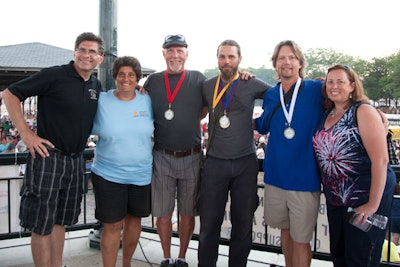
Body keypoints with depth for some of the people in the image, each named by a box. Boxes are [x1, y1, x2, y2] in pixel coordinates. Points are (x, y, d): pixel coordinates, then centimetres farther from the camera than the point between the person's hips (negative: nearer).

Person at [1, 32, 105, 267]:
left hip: (76, 160, 7)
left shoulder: (97, 85, 9)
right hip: (48, 157, -7)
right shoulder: (54, 75, -11)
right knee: (42, 225, 2)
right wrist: (27, 134, -15)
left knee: (60, 220, 18)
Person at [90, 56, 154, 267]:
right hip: (108, 175, -3)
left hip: (142, 174, 3)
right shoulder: (101, 101, -5)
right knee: (112, 225, 1)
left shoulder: (148, 101, 1)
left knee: (134, 220, 15)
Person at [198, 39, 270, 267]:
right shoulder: (207, 86, 5)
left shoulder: (252, 85, -1)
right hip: (215, 163, 1)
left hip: (245, 163, -1)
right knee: (209, 223, 6)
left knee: (243, 223, 10)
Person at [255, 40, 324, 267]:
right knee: (285, 231, 19)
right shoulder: (270, 95, 7)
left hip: (305, 178, -4)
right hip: (276, 177, 4)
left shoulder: (317, 90, -6)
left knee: (300, 240, 5)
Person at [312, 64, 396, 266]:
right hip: (335, 199, 7)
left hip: (365, 198, -6)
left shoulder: (363, 111, -12)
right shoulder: (327, 114, 8)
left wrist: (373, 204, -19)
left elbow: (381, 160, -19)